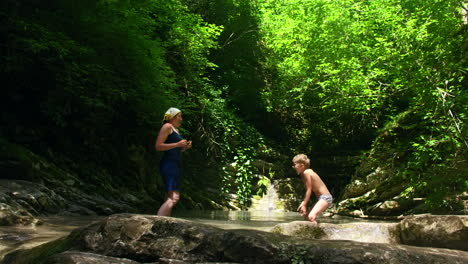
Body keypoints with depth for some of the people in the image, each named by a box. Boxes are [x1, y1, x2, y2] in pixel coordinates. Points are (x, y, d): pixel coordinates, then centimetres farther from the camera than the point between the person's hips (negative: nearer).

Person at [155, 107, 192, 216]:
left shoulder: (176, 129, 25)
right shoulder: (167, 126, -2)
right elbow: (158, 146, -12)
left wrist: (185, 147, 13)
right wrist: (178, 144, -14)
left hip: (177, 165, 10)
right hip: (169, 165, -10)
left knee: (169, 198, 7)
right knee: (173, 198, -21)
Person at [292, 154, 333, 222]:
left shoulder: (306, 172, -15)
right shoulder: (303, 174, 13)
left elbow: (309, 190, -16)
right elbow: (308, 191, 13)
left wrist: (304, 204, -13)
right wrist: (303, 203, 8)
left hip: (325, 198, -11)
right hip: (323, 198, 11)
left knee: (311, 217, -25)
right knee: (307, 216, 17)